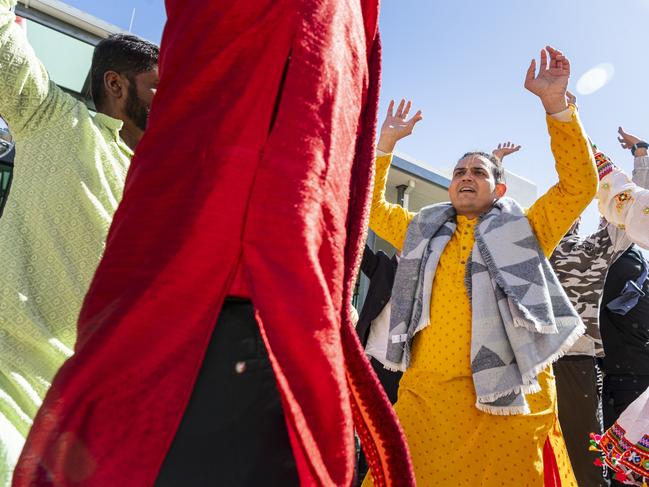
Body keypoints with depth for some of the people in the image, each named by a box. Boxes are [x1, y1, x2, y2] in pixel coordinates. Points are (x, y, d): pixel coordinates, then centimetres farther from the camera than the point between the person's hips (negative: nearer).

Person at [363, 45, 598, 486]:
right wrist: (387, 143, 15)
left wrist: (556, 102, -4)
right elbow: (372, 206, 22)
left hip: (508, 399, -1)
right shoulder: (424, 232, 18)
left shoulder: (522, 231, 11)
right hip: (425, 396, 2)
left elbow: (580, 184, 3)